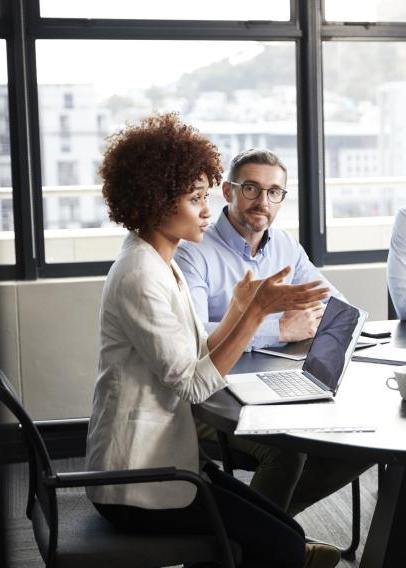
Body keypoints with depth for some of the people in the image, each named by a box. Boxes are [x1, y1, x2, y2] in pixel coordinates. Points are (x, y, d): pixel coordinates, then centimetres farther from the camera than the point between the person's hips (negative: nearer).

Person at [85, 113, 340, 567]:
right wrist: (257, 311, -20)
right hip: (136, 484, -9)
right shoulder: (140, 277, -21)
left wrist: (242, 306, -2)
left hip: (162, 459, 9)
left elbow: (197, 360, 6)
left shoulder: (162, 265, 9)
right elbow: (194, 384, -20)